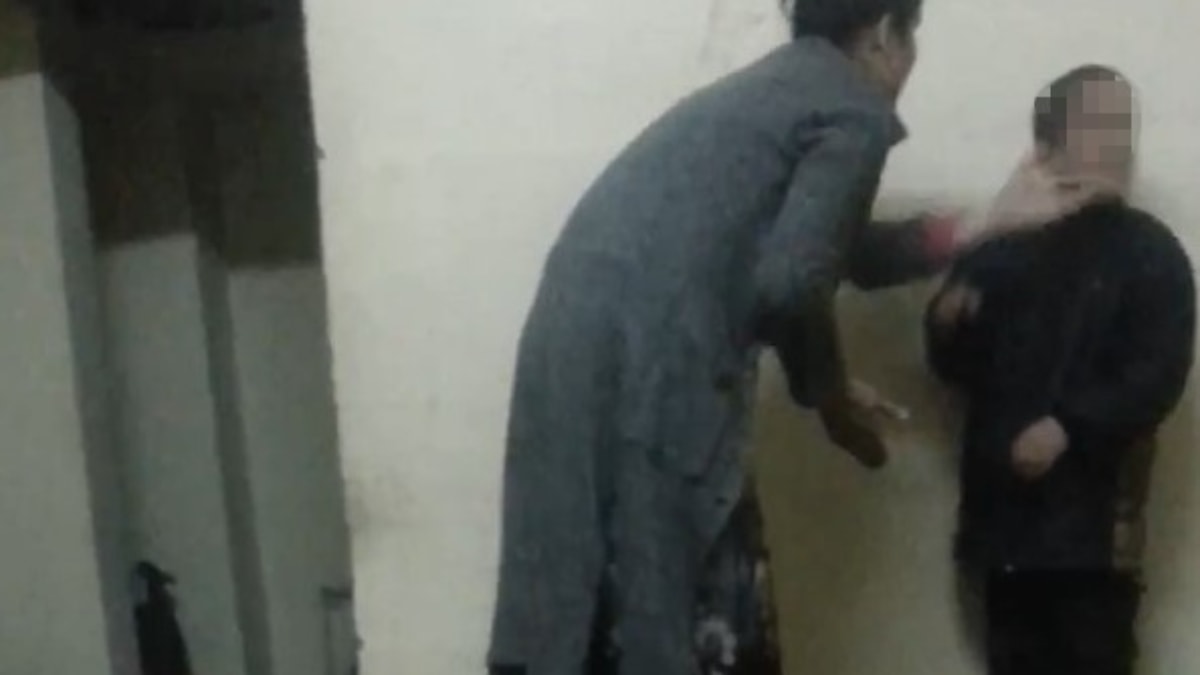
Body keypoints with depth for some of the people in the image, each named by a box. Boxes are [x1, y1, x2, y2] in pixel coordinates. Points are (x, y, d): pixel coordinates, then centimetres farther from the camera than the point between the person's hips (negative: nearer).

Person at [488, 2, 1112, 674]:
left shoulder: (771, 88, 28)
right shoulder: (857, 114, 0)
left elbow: (843, 251, 36)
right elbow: (791, 282, -14)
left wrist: (991, 228, 42)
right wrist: (835, 398, 3)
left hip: (578, 346, 9)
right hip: (656, 373, -9)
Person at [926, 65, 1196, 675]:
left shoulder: (1150, 251, 4)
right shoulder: (1000, 247, 11)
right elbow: (960, 368, 14)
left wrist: (1069, 426, -18)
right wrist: (947, 327, -8)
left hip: (1094, 515, -3)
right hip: (1005, 508, 3)